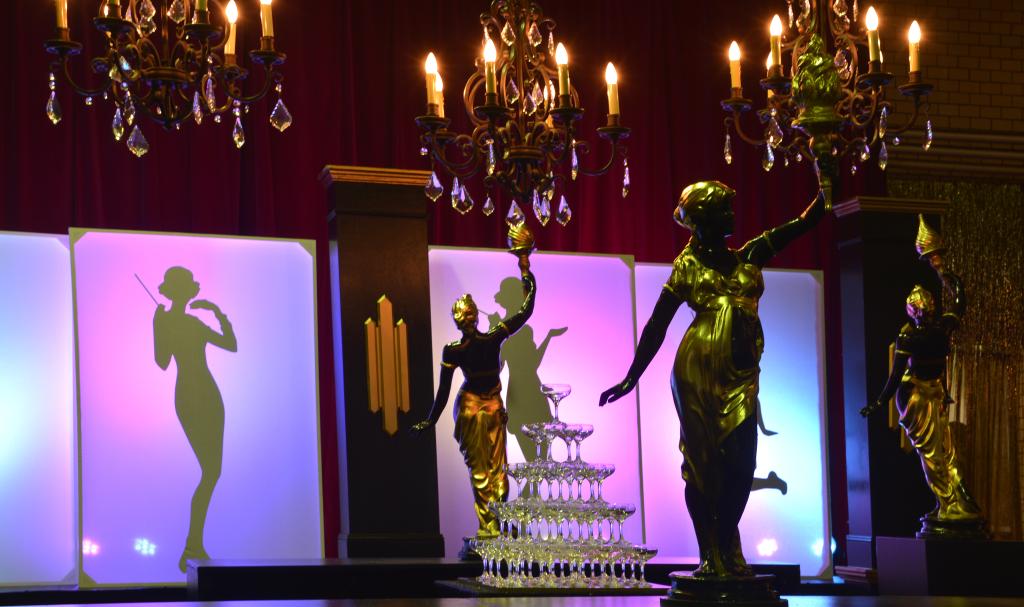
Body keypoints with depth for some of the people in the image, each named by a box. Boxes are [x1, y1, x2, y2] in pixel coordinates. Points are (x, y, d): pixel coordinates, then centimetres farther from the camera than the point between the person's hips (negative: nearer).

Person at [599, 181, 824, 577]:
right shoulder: (688, 265, 2)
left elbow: (805, 221, 13)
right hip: (698, 369, -4)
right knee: (703, 459, -2)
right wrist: (632, 377, -1)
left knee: (741, 461, -1)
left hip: (740, 373, 4)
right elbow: (657, 325, 2)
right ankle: (711, 555, 4)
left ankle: (728, 548, 14)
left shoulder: (749, 257, 13)